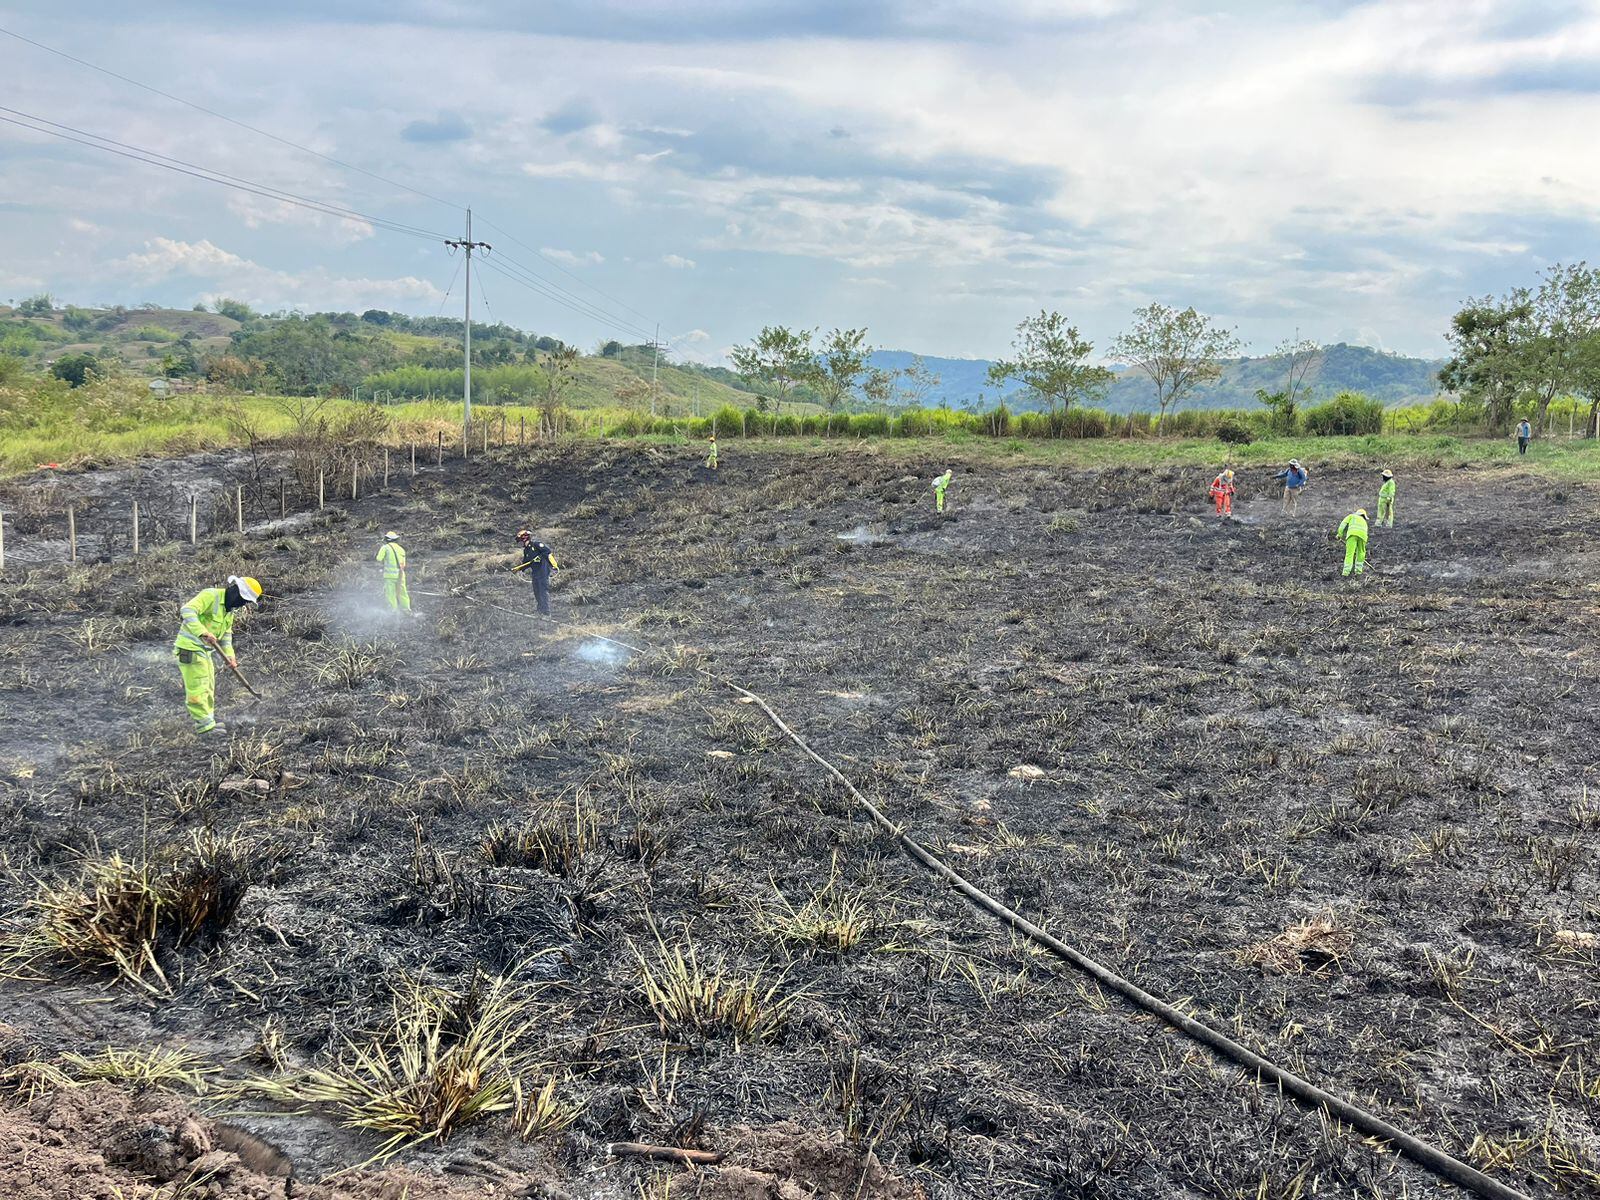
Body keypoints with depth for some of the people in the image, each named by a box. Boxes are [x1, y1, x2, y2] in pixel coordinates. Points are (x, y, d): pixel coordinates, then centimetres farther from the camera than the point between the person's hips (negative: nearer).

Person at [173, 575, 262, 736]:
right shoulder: (210, 596, -18)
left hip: (205, 650, 10)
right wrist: (202, 632, -43)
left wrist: (229, 655, 4)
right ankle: (206, 726, -6)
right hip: (190, 648, -10)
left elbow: (226, 634, 18)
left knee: (208, 689, 17)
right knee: (198, 688, -8)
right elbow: (187, 611, -32)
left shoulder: (230, 609, 11)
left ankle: (207, 722, 28)